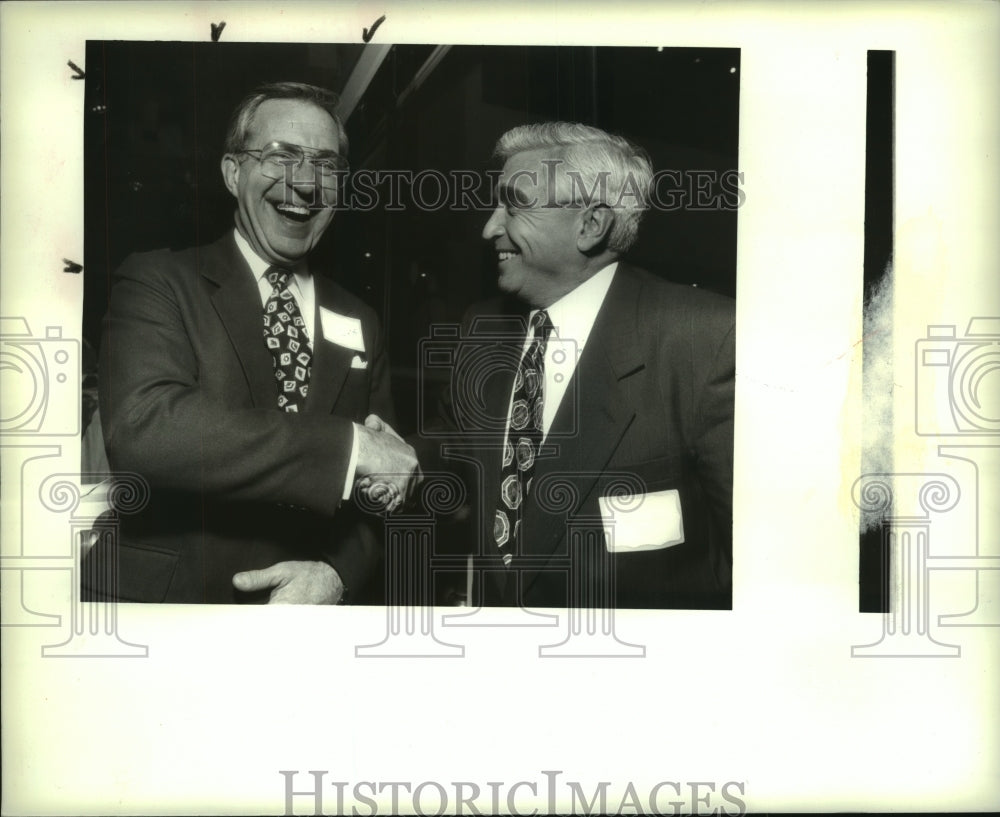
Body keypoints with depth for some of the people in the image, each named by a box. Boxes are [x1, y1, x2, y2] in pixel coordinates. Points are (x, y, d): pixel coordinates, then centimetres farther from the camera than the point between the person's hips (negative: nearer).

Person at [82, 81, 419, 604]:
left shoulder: (360, 326, 5)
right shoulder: (157, 282, -8)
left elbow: (384, 489, 4)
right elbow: (140, 428, -25)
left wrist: (337, 573, -17)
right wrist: (348, 444, -26)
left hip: (308, 603, 4)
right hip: (164, 593, -3)